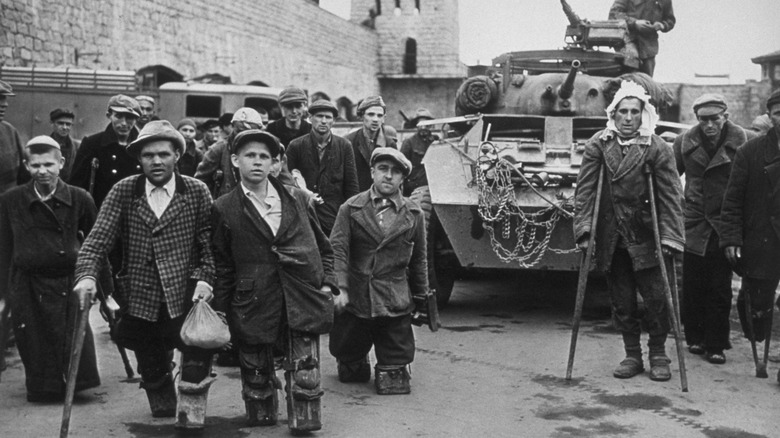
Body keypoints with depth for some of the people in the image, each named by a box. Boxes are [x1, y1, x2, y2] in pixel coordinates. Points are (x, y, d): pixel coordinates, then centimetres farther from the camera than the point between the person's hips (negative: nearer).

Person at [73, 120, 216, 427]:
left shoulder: (197, 191, -2)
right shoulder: (123, 191, 0)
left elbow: (210, 243, -1)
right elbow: (98, 238, -7)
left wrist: (205, 277, -15)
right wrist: (86, 275, -22)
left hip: (185, 298, -2)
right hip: (141, 301, 2)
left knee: (196, 365, -9)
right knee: (153, 374, 17)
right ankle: (164, 417, 39)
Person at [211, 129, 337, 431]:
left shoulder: (297, 199, 9)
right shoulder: (224, 209, 3)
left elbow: (323, 247, 16)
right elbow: (221, 264, 6)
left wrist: (327, 282, 6)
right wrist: (220, 307, 2)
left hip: (303, 300, 1)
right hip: (253, 303, -1)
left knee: (305, 374, -2)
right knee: (256, 373, 11)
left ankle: (304, 424, 10)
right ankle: (261, 420, 29)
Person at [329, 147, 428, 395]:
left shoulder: (414, 214, 6)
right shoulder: (351, 208, 1)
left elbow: (418, 260, 12)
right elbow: (337, 249, -7)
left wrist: (420, 297, 13)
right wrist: (340, 288, -19)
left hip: (395, 302, 0)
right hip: (354, 299, 0)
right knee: (346, 356, 13)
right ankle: (355, 365, 42)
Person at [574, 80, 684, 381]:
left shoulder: (658, 149, -5)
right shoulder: (598, 145, 1)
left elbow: (670, 197, -7)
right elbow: (585, 189, -1)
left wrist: (669, 238, -15)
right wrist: (584, 230, -9)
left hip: (646, 238, -2)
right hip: (610, 238, 2)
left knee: (656, 298, -3)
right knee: (621, 302, 8)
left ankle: (658, 354, 15)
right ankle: (632, 355, 21)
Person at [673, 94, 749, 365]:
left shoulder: (739, 140, -6)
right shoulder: (685, 142, 1)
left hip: (724, 227, -2)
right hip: (694, 225, 2)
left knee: (720, 289, 3)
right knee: (692, 287, 6)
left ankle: (715, 345, 12)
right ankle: (695, 338, 21)